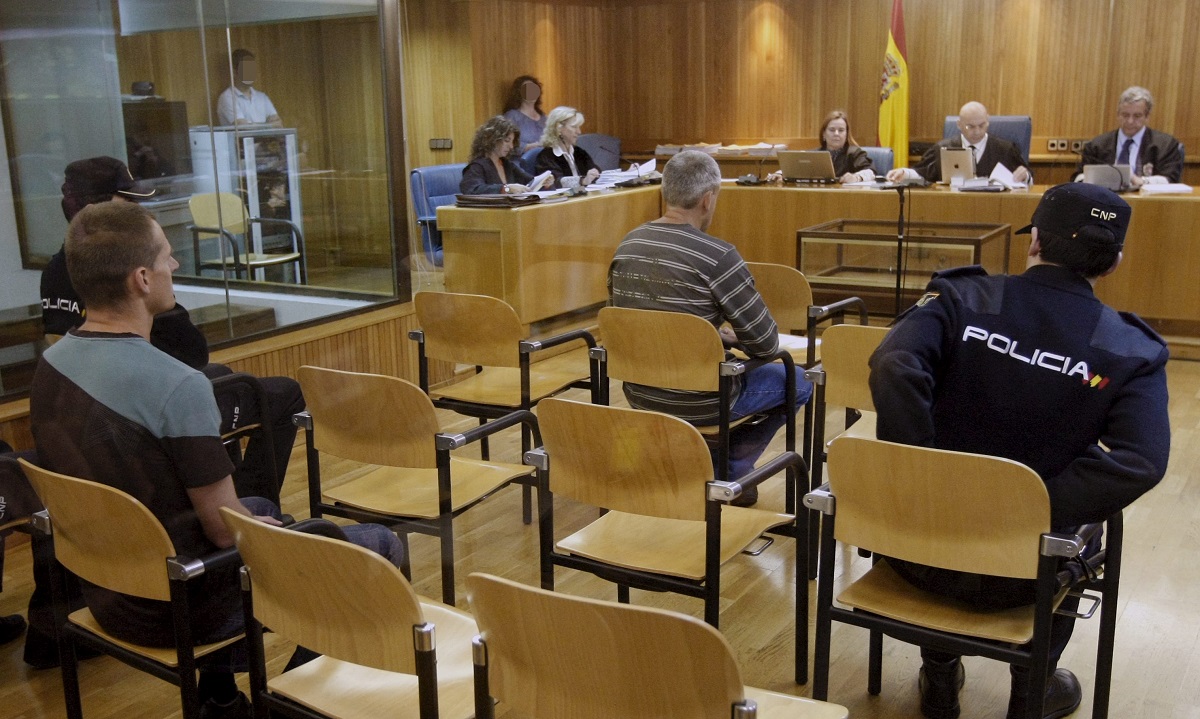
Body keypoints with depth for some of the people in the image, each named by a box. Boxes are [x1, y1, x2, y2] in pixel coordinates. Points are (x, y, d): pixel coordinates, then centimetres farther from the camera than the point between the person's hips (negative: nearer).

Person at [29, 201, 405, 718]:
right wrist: (260, 527, 1)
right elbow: (226, 530, -23)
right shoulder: (176, 386, -28)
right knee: (379, 545, 2)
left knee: (261, 509, 33)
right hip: (177, 608, -8)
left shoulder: (49, 366, -2)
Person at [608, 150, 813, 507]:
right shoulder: (718, 256, -21)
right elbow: (765, 342, -16)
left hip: (639, 394, 7)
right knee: (798, 382, 18)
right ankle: (729, 470, 19)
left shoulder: (627, 245, -1)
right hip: (697, 403, -7)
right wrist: (732, 337, 8)